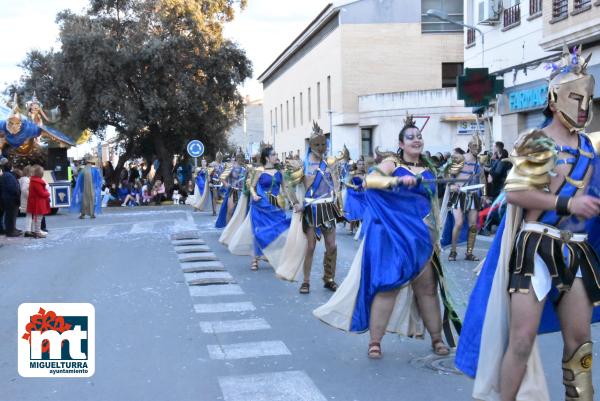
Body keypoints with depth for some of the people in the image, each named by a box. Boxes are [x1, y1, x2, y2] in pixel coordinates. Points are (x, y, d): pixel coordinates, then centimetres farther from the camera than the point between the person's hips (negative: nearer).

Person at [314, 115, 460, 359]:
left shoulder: (428, 168, 12)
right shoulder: (392, 163, -3)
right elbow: (369, 181, -20)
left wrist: (435, 235, 18)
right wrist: (399, 179, -31)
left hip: (420, 235, 5)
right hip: (392, 233, -4)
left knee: (427, 287, 9)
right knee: (387, 286, -4)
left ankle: (437, 339, 22)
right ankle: (375, 342, 6)